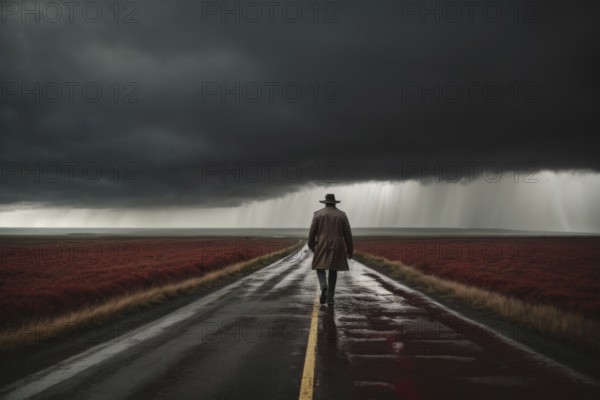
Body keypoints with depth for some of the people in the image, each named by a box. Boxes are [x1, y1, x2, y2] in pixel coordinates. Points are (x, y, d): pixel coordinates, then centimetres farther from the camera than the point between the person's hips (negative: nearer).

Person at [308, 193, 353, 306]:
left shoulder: (318, 214, -1)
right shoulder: (342, 214, 3)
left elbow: (312, 231, 0)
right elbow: (347, 234, 0)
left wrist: (311, 245, 16)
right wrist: (350, 250, 8)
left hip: (322, 247, -1)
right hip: (337, 248, 2)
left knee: (320, 269, 13)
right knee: (333, 271, 14)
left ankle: (324, 287, -18)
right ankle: (330, 298, 8)